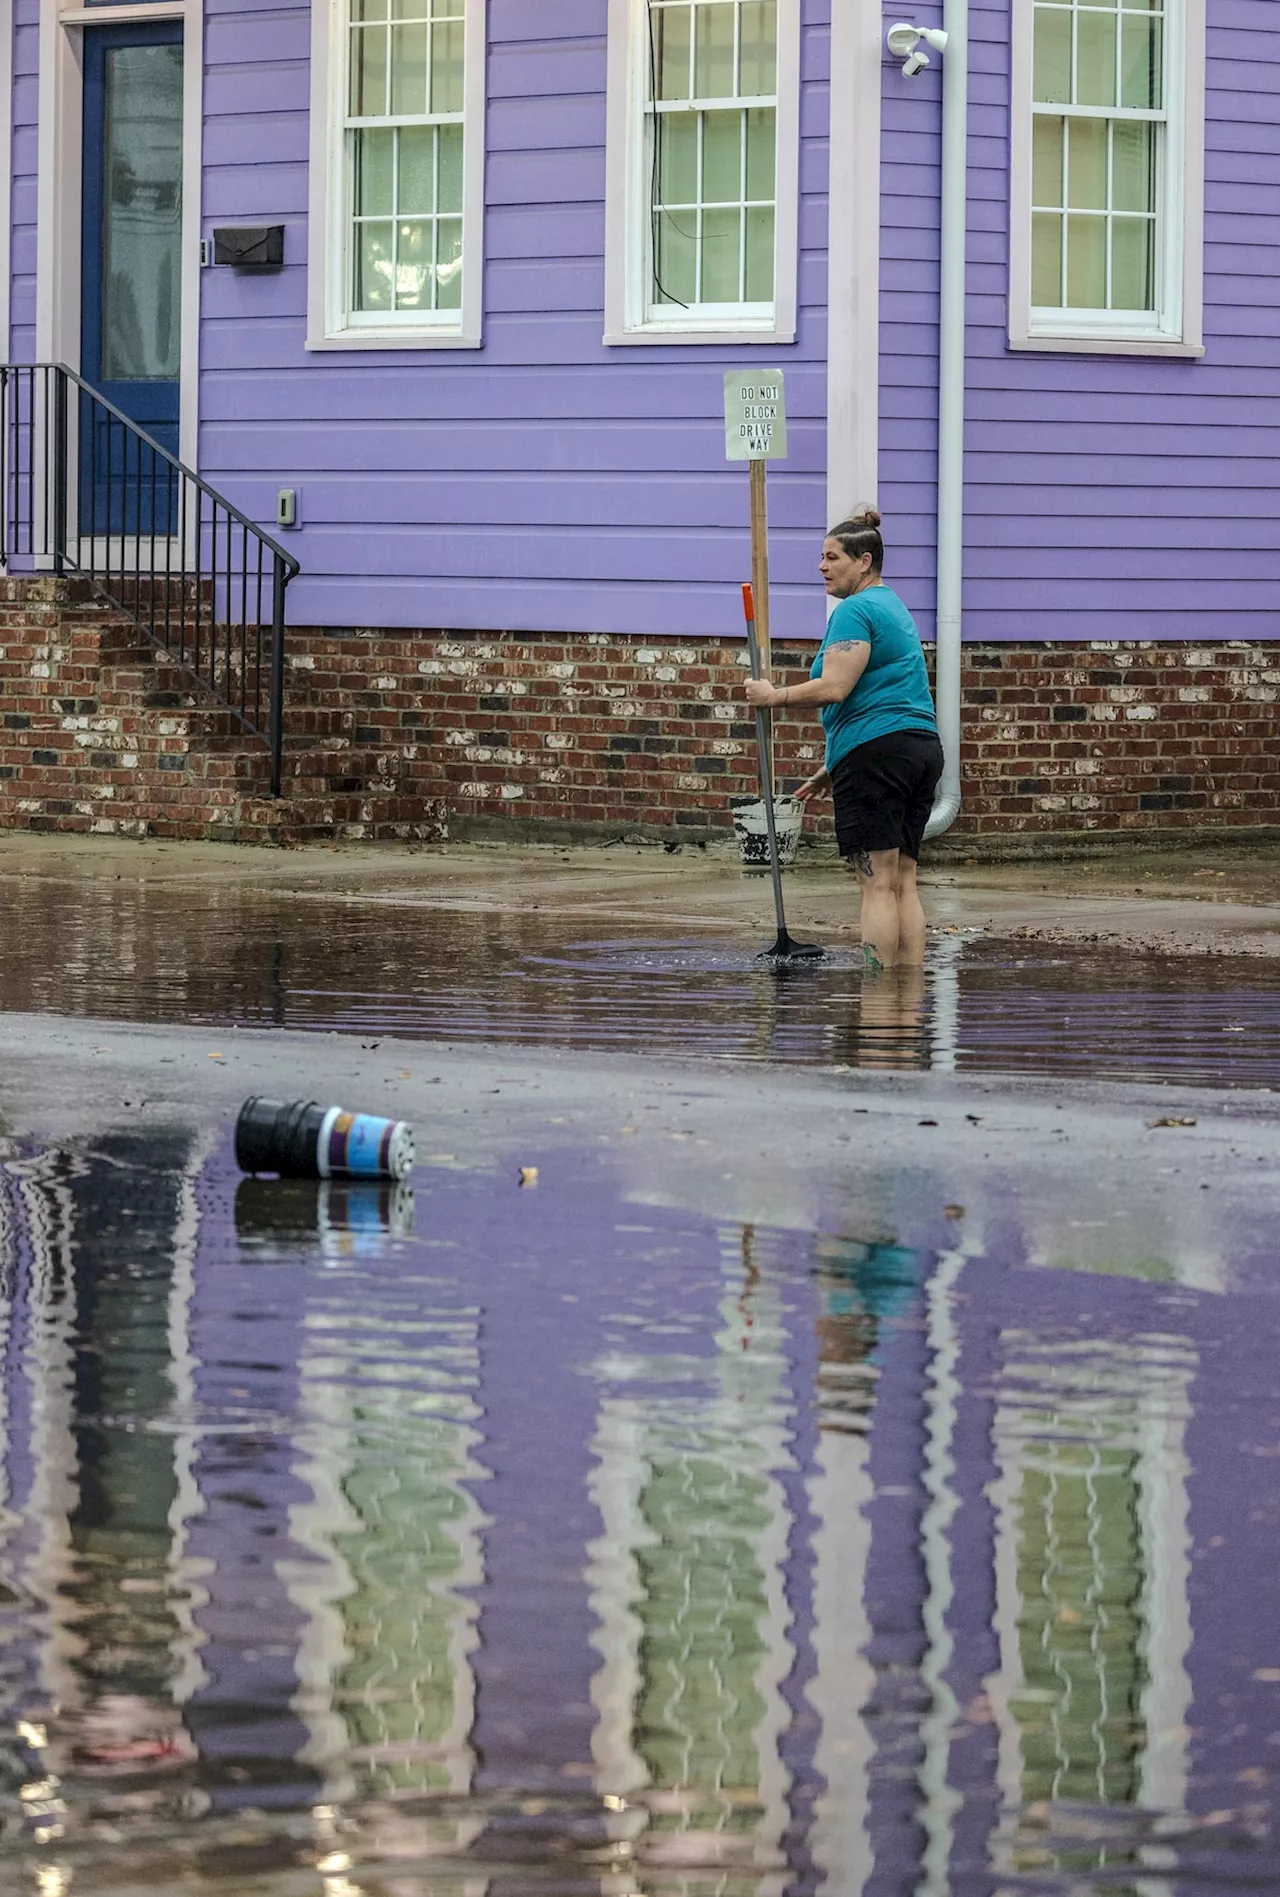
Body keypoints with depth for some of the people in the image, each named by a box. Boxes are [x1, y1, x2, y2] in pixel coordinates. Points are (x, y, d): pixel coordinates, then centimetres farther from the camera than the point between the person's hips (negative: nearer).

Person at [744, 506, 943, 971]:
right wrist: (832, 769, 29)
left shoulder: (855, 610, -7)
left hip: (876, 752, -10)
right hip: (923, 747, 10)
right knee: (903, 881, 8)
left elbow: (835, 688, -18)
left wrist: (773, 695, -4)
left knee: (878, 882, -10)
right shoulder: (894, 608, 24)